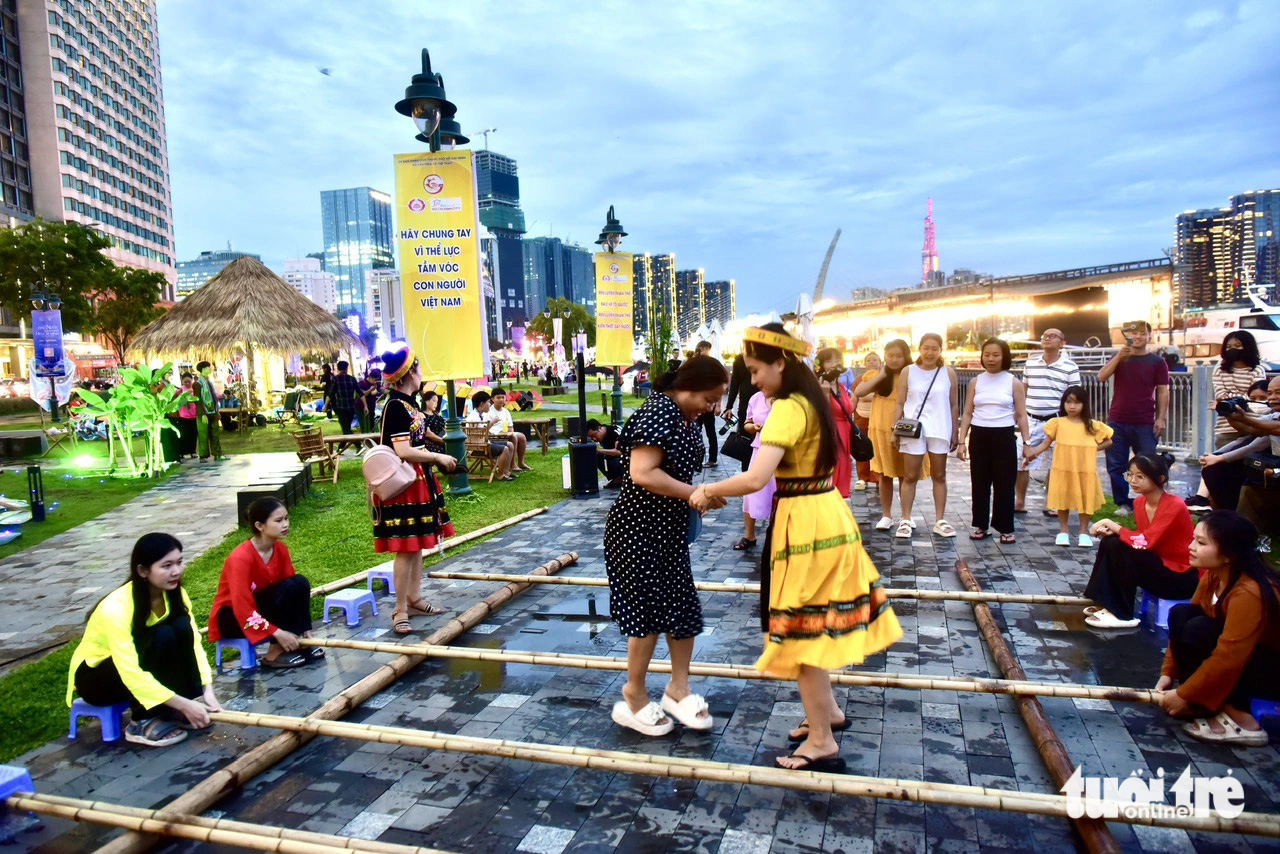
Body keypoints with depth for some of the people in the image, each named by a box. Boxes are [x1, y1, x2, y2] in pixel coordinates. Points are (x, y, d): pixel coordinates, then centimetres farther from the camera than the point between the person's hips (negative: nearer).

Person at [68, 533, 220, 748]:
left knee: (182, 627, -23)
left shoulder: (174, 593, -13)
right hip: (94, 677, -6)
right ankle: (143, 722, -19)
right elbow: (132, 675, -36)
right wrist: (184, 704, -37)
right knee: (162, 637, -31)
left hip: (138, 662, 6)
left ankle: (176, 712, -12)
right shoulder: (117, 608, -32)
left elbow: (193, 642, -16)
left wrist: (207, 691, -28)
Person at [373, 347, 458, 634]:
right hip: (403, 484, -10)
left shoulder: (408, 403, 10)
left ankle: (414, 599, 27)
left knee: (417, 544, 15)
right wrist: (438, 457, -14)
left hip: (419, 480, 10)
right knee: (406, 548, -4)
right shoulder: (395, 406, -18)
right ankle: (400, 611, 5)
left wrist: (435, 459, 10)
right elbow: (403, 452, -23)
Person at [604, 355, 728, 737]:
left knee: (683, 607, 12)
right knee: (649, 610, 0)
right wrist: (695, 493, -22)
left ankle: (678, 688, 29)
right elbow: (642, 473, -29)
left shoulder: (688, 418, 7)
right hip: (638, 529, -9)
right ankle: (633, 698, 19)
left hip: (669, 528, 9)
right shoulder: (658, 412, -21)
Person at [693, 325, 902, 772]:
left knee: (801, 628, 1)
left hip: (805, 521, -10)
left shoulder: (787, 409, -20)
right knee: (815, 623, 21)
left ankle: (822, 742, 14)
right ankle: (828, 710, 37)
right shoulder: (811, 399, 11)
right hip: (826, 513, 10)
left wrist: (707, 491, -16)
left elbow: (755, 479, -30)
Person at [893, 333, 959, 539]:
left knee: (939, 476, 10)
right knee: (910, 476, 3)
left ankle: (940, 521, 17)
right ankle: (906, 520, 10)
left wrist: (956, 433, 4)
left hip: (940, 431, 1)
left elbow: (953, 405, 6)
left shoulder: (948, 372, 2)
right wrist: (895, 430, -3)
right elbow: (900, 403, 2)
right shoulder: (908, 371, 1)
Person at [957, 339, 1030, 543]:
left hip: (1004, 436, -2)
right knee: (979, 483, 7)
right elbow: (967, 413, 7)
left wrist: (1026, 442, -3)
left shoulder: (1014, 383, 1)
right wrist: (962, 441, 1)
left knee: (1004, 484, 1)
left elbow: (1021, 415, 2)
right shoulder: (975, 382, 6)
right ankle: (980, 526, 17)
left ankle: (1006, 528, 11)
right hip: (979, 436, 2)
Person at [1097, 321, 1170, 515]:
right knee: (1116, 466, 4)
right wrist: (1119, 356, -18)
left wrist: (1161, 418, -6)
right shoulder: (1119, 358, 8)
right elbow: (1101, 377, -8)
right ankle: (1123, 503, 14)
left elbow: (1163, 391, 2)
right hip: (1117, 422, 2)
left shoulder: (1157, 362, 3)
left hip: (1145, 424, -2)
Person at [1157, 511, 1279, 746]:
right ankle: (1202, 702, -6)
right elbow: (1182, 625, -1)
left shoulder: (1248, 593, -31)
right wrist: (1168, 673, -5)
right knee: (1180, 613, -9)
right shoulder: (1213, 576, -5)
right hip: (1239, 659, 8)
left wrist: (1183, 695, -24)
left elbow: (1228, 658, -32)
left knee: (1199, 631, -28)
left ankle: (1240, 720, -16)